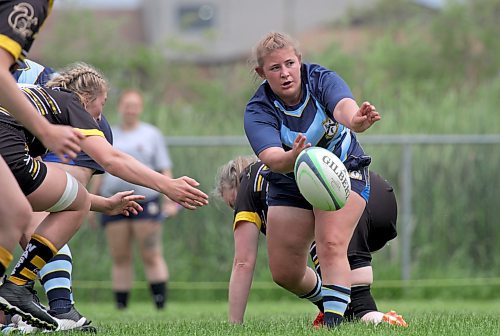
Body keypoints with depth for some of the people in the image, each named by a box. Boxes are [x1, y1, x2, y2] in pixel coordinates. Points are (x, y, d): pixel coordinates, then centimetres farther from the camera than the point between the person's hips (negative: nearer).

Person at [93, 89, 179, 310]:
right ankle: (120, 306, 2)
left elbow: (165, 170, 7)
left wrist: (169, 200, -4)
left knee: (151, 256, -9)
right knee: (120, 258, 0)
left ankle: (161, 304, -12)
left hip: (146, 199, -2)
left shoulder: (151, 134, 10)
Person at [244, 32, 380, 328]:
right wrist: (291, 157, -63)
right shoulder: (258, 112, -20)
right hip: (290, 186, 2)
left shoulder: (321, 80, -21)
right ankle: (328, 302, 33)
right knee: (285, 273, 3)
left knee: (331, 246, -26)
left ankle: (334, 321, -28)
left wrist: (355, 120, -69)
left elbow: (342, 105, -44)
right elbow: (271, 157, -38)